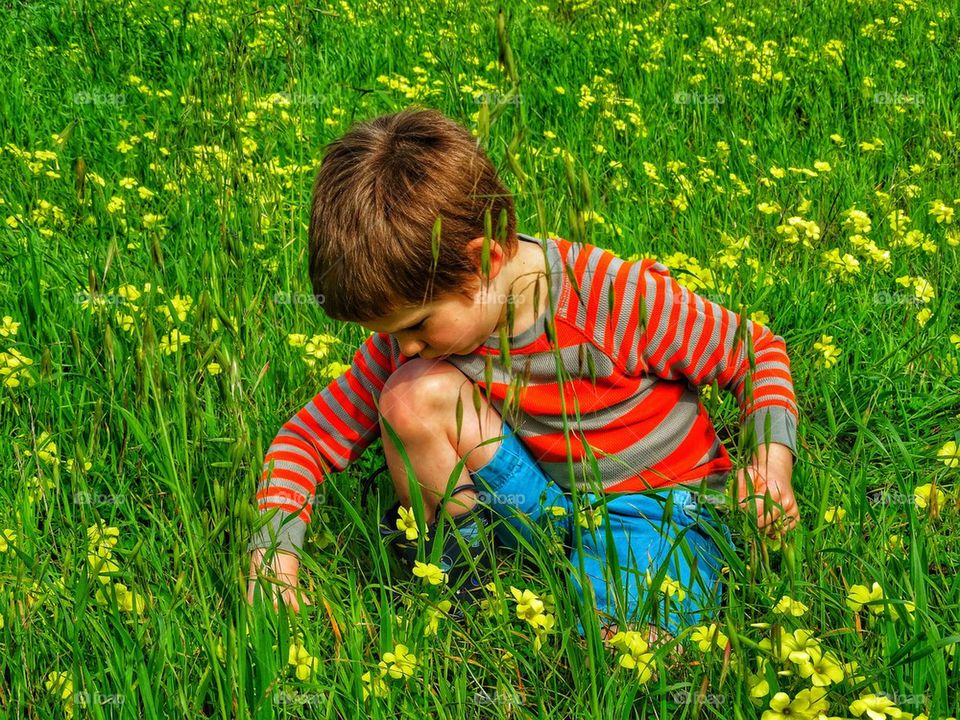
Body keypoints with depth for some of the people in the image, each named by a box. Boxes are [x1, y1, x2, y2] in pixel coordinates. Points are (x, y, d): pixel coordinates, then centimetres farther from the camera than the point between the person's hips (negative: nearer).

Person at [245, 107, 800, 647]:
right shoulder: (416, 330, -11)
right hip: (543, 505, 5)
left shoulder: (619, 300, -24)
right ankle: (463, 565, -4)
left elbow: (758, 349, -8)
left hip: (666, 509, -4)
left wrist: (773, 455, -24)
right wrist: (274, 554, -18)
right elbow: (311, 437, -4)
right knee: (412, 394, -22)